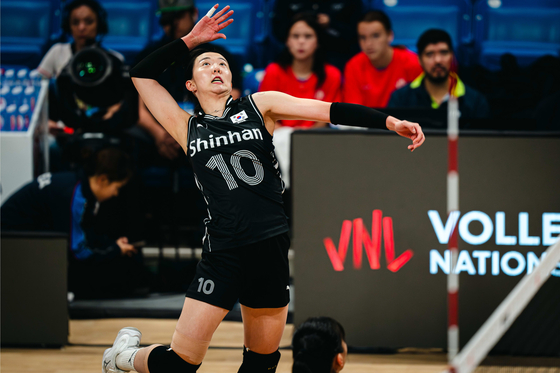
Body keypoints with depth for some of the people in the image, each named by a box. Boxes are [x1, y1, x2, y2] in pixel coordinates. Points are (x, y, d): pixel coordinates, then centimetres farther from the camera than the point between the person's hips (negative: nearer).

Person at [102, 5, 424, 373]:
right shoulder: (187, 128, 9)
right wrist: (191, 40, 9)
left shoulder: (259, 106, 9)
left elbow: (331, 111, 1)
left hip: (272, 249, 2)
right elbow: (141, 74, 10)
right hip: (223, 255, -2)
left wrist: (389, 121, -9)